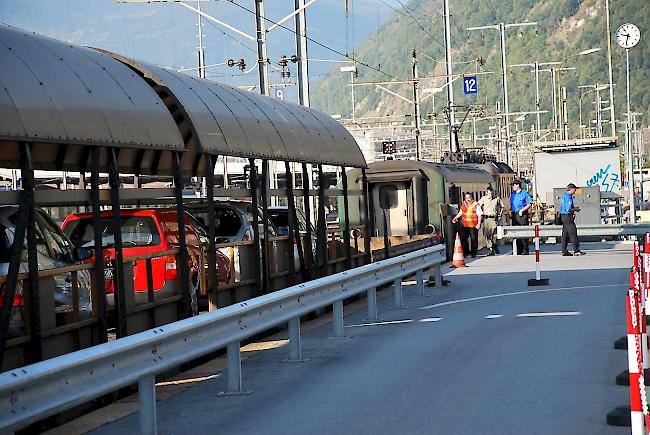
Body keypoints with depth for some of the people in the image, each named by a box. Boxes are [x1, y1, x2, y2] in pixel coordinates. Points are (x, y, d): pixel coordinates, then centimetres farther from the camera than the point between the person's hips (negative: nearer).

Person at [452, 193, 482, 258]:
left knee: (473, 239, -1)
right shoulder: (463, 204, 11)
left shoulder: (475, 205, -8)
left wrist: (479, 223, -14)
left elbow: (479, 215, -7)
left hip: (473, 225, -6)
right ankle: (465, 252, 21)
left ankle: (473, 253, 9)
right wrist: (455, 218, 12)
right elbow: (460, 212, 23)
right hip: (464, 225, 6)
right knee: (463, 238, 8)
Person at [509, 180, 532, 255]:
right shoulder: (512, 194, 16)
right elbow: (510, 204, 25)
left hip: (522, 215, -7)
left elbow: (529, 204, -8)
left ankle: (525, 250, -6)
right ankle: (519, 250, 13)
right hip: (514, 215, 7)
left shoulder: (525, 193, -4)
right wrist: (510, 211, 7)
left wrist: (522, 210, -16)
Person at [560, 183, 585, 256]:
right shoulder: (568, 197, -16)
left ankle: (564, 251, 10)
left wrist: (575, 208, 18)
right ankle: (576, 250, -10)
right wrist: (576, 209, -7)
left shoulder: (565, 195, 17)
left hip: (564, 217, 11)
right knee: (573, 233, -9)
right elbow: (568, 209, -23)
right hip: (568, 217, -11)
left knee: (565, 234, 9)